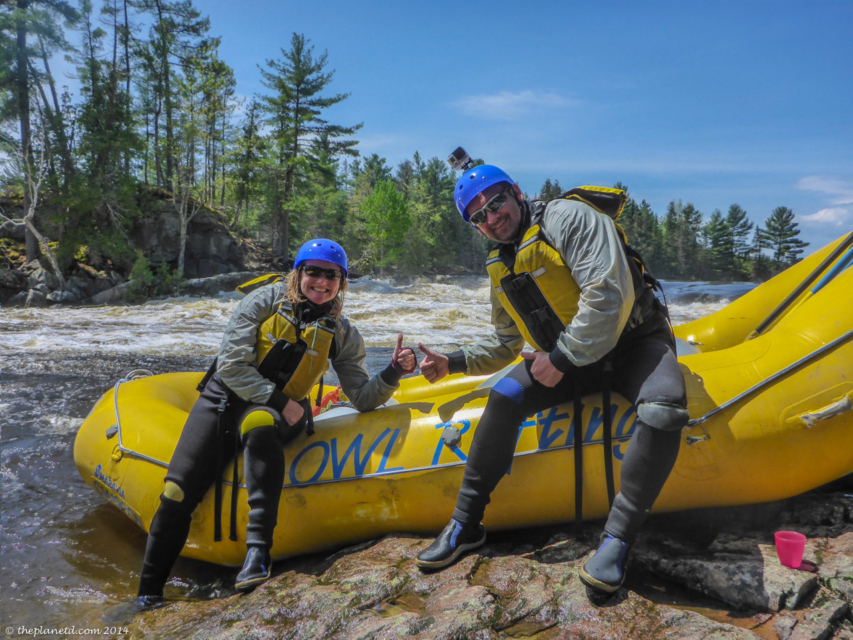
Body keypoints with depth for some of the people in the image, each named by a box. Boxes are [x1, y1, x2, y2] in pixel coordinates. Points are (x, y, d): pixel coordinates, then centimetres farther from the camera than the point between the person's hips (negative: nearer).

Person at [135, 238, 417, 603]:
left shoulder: (342, 335, 2)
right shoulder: (266, 301, -4)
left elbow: (362, 398, 1)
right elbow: (231, 364, -9)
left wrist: (393, 373, -17)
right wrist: (278, 399, -16)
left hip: (278, 413, 0)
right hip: (224, 398, 1)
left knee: (259, 426, -39)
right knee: (179, 492, -10)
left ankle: (258, 549, -44)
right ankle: (148, 594, 10)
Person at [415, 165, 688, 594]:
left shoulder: (568, 218, -15)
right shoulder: (501, 270, 9)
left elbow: (610, 293, -26)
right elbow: (504, 343, 19)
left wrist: (563, 357, -22)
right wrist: (453, 362, 5)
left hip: (634, 344, -5)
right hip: (567, 360, 5)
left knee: (662, 413, -36)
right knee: (505, 396, -19)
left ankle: (617, 539, -21)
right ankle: (465, 526, -8)